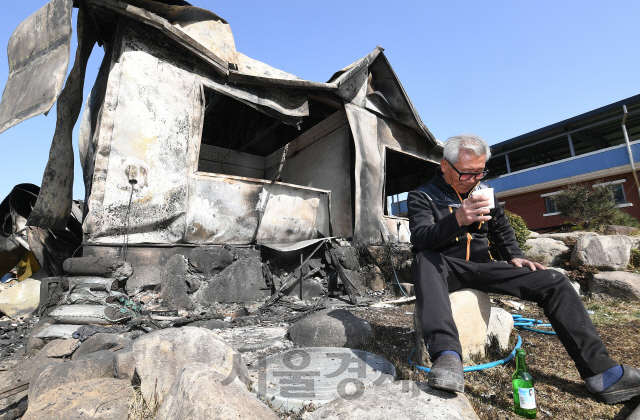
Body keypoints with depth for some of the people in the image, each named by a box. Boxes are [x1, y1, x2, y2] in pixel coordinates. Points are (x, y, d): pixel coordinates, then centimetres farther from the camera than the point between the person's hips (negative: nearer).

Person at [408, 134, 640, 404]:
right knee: (425, 260, -40)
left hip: (482, 267, 5)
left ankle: (601, 374, -4)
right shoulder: (423, 196, -6)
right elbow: (420, 239, -22)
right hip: (446, 268, -5)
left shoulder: (483, 191, 13)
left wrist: (514, 256, 8)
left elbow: (501, 228, 25)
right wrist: (457, 220, -38)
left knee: (554, 282, -9)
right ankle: (447, 355, -50)